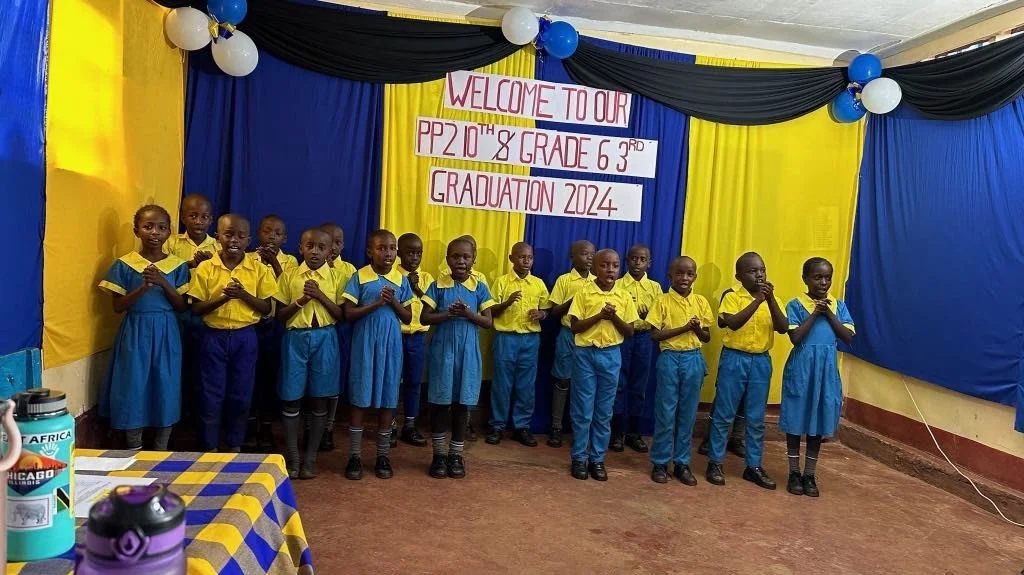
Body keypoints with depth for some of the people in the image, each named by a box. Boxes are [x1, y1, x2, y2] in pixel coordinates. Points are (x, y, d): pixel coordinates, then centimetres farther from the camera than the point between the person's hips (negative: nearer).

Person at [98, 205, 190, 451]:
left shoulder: (178, 265, 1)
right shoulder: (124, 264, -3)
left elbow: (182, 306, -1)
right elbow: (118, 307, -5)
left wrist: (163, 283, -16)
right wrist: (143, 287, -19)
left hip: (166, 334, 1)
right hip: (135, 333, -1)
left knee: (166, 391, 5)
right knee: (133, 390, 2)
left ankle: (161, 452, 19)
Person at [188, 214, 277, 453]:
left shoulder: (259, 270, -3)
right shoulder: (205, 268, -4)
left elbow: (266, 308, -2)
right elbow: (196, 308, -5)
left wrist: (243, 295, -17)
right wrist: (223, 297, -20)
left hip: (245, 337, 1)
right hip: (214, 337, -1)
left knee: (241, 395, 10)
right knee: (211, 396, 6)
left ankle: (235, 445, 27)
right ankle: (210, 448, 22)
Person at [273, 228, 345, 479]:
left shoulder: (335, 278, 3)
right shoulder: (289, 275, 2)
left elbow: (341, 315, -2)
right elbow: (280, 314, 1)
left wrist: (321, 296, -14)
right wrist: (300, 300, -15)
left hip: (324, 339, 0)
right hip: (296, 338, 0)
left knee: (319, 399, 6)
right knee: (291, 398, 3)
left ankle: (310, 458, 18)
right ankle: (292, 457, 16)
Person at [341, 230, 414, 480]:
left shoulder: (402, 280, 4)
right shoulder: (359, 277, -3)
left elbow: (408, 318, 6)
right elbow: (348, 314, -8)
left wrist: (394, 302, -12)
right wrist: (376, 304, -18)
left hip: (390, 345, 2)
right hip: (364, 343, -2)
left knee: (387, 399, 7)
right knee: (359, 398, 2)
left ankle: (383, 455, 19)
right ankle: (355, 455, 14)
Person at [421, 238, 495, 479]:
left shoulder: (480, 288, 2)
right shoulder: (437, 286, 0)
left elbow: (488, 322, 0)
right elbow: (424, 318, -2)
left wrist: (469, 314, -18)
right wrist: (447, 314, -18)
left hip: (467, 352, 1)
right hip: (442, 350, -1)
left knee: (462, 403, 7)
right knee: (440, 402, 4)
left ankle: (456, 454, 20)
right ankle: (439, 454, 17)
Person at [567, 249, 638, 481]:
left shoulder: (625, 297, 3)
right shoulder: (584, 294, -4)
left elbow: (629, 332, 4)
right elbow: (575, 327, -7)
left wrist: (614, 317, -13)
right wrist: (599, 315, -18)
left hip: (611, 355, 2)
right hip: (586, 353, -2)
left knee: (604, 411, 9)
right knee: (582, 410, 3)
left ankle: (597, 459, 19)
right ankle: (579, 458, 15)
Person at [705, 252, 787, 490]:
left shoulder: (772, 300, 5)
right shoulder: (732, 296, -6)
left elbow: (783, 328, -9)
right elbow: (732, 323, -23)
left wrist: (770, 299, -19)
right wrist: (757, 300, -24)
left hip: (761, 361, 4)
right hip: (734, 359, -4)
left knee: (756, 418, 10)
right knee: (724, 414, 3)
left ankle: (754, 466, 21)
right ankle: (715, 462, 14)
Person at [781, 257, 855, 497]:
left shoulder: (839, 306, 6)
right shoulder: (796, 305, -5)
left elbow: (848, 338, -3)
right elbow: (795, 338, -15)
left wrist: (829, 314, -11)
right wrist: (815, 313, -15)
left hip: (827, 369, 3)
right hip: (801, 368, -3)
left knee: (818, 420, 10)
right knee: (796, 420, 5)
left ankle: (809, 474, 21)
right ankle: (794, 473, 17)